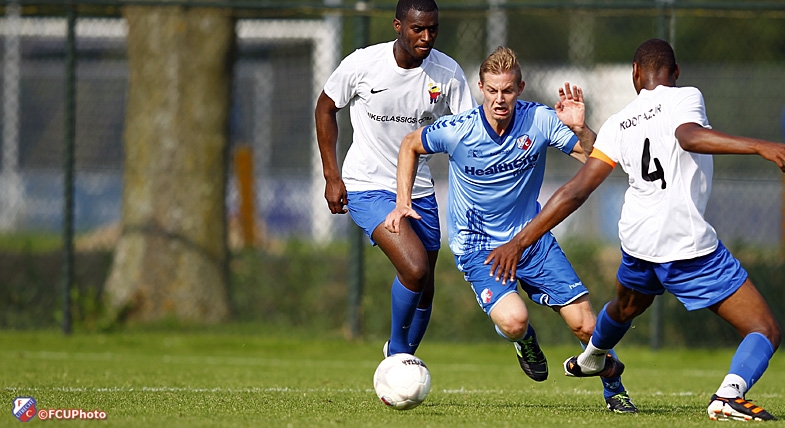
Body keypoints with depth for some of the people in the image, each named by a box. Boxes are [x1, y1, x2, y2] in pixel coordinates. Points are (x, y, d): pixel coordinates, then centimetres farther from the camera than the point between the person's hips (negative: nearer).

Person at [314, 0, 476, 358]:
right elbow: (326, 108, 1)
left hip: (419, 190, 4)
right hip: (367, 189, -4)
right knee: (415, 268, -22)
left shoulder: (447, 73, -9)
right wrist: (331, 176, -2)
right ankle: (397, 350, 2)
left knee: (423, 290, 10)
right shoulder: (362, 64, -15)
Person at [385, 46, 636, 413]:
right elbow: (410, 145, 3)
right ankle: (525, 341, 11)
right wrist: (403, 202, -4)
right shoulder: (457, 131, -17)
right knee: (513, 320, -29)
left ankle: (614, 388, 24)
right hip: (477, 245, -2)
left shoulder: (539, 120, -14)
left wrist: (580, 129, -30)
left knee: (584, 323, -6)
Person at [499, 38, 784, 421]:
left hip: (637, 239, 6)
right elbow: (689, 136, -31)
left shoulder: (618, 124, 7)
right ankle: (729, 394, -32)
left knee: (626, 306, 40)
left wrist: (520, 241, 8)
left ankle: (591, 358, 67)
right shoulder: (685, 98, -7)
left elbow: (576, 191, 4)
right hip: (690, 243, -6)